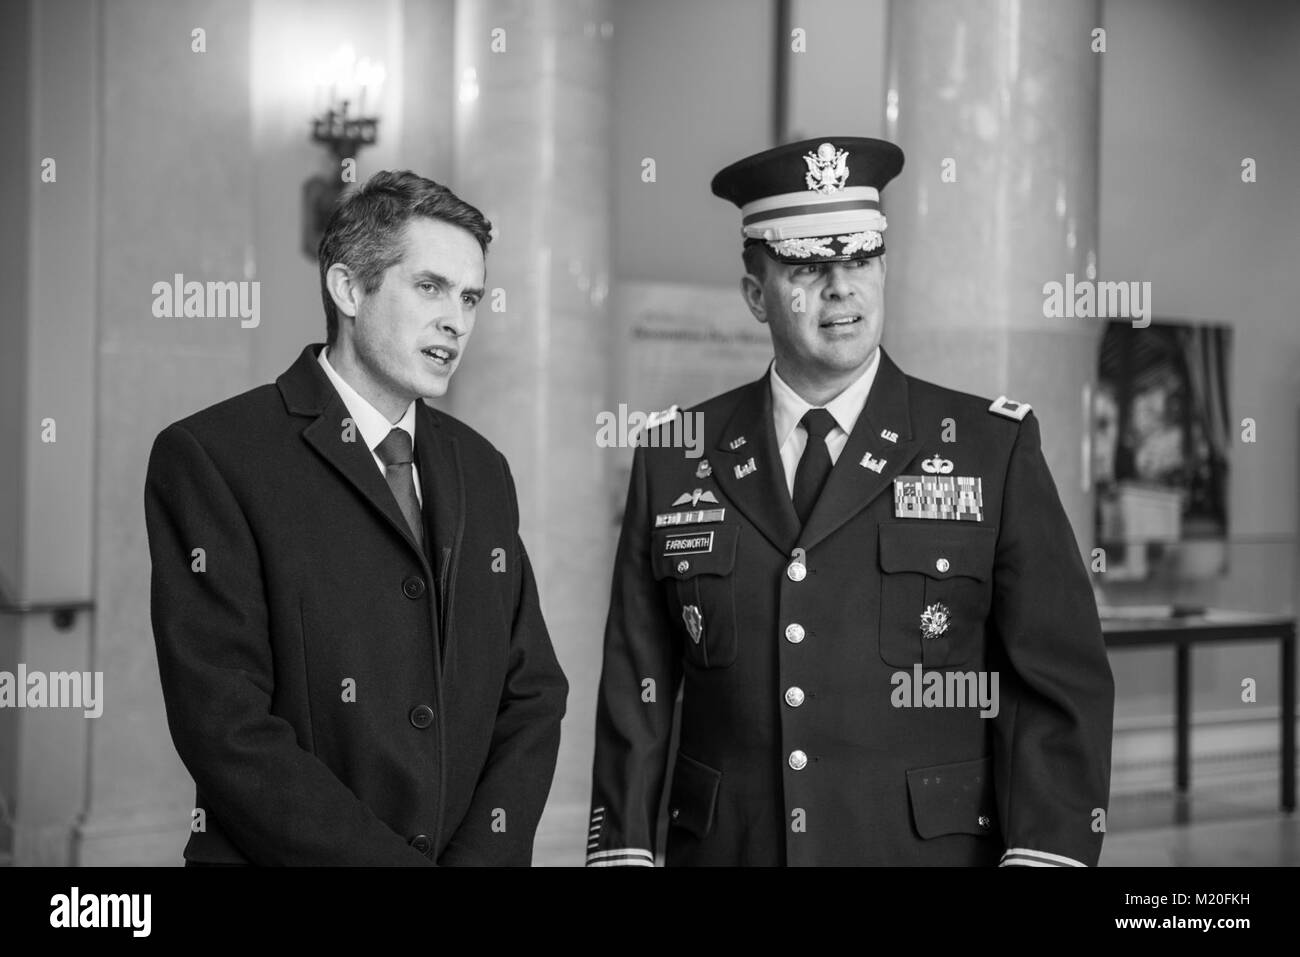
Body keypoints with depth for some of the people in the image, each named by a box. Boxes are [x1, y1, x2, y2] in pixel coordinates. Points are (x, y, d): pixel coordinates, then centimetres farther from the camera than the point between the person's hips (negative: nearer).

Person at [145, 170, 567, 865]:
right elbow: (228, 732, -13)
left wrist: (485, 852, -6)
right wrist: (396, 861, -15)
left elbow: (532, 696, 9)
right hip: (285, 856, -4)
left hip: (479, 848, 4)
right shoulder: (208, 458, -7)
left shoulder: (482, 471, 11)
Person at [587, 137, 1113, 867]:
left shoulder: (994, 449, -2)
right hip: (723, 845, 2)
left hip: (934, 846, -1)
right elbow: (637, 695, 3)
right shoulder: (675, 460, 3)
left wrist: (1042, 854, -15)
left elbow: (1064, 685, -5)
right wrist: (624, 852, -2)